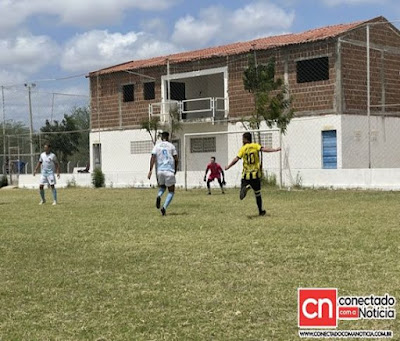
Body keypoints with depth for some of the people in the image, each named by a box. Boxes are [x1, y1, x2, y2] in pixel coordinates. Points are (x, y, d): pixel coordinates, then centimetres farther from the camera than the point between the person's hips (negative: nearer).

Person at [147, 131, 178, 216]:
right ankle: (164, 207, -13)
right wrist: (175, 169, 17)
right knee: (171, 191, 7)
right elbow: (176, 159, 3)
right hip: (169, 171, -2)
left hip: (160, 170, 3)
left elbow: (153, 157, -3)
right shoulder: (171, 146, 5)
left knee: (162, 187, 26)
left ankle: (159, 196, -9)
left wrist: (150, 170, -4)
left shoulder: (157, 146, 8)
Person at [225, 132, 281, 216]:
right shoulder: (255, 146, 0)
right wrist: (275, 150, -14)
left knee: (242, 197, 2)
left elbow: (236, 159, -7)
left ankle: (246, 187, -30)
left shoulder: (243, 148, 0)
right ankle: (261, 211, 20)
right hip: (256, 174, 1)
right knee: (258, 194, 15)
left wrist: (228, 166, 3)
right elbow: (264, 149, -16)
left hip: (246, 175, -1)